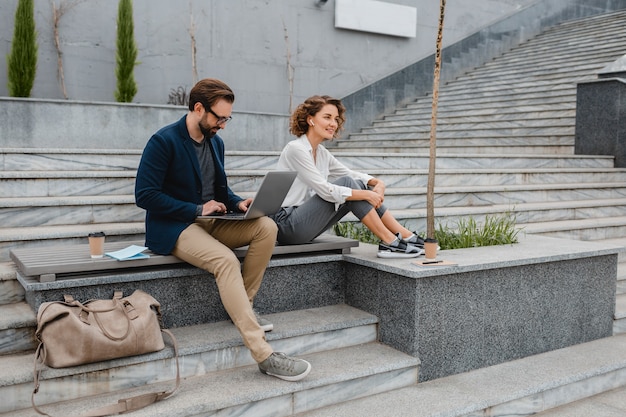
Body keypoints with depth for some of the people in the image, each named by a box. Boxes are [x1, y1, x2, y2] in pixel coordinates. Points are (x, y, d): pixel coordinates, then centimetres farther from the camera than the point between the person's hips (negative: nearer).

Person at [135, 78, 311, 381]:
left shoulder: (215, 142, 10)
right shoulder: (163, 141, -12)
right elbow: (144, 194, -17)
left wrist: (237, 203, -3)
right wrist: (197, 209, -18)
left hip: (209, 221, 8)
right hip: (174, 228, -7)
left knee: (266, 227, -15)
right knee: (226, 260, -34)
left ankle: (244, 304, -4)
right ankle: (263, 354, -34)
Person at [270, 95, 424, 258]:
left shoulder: (321, 152, 12)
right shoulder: (295, 149, -15)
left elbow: (351, 174, 15)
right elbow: (325, 190, -21)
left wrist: (377, 182, -5)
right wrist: (365, 195, -19)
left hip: (304, 224, 8)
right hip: (287, 224, -8)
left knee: (359, 184, -4)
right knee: (347, 183, -18)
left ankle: (407, 236, -3)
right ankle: (389, 242, -15)